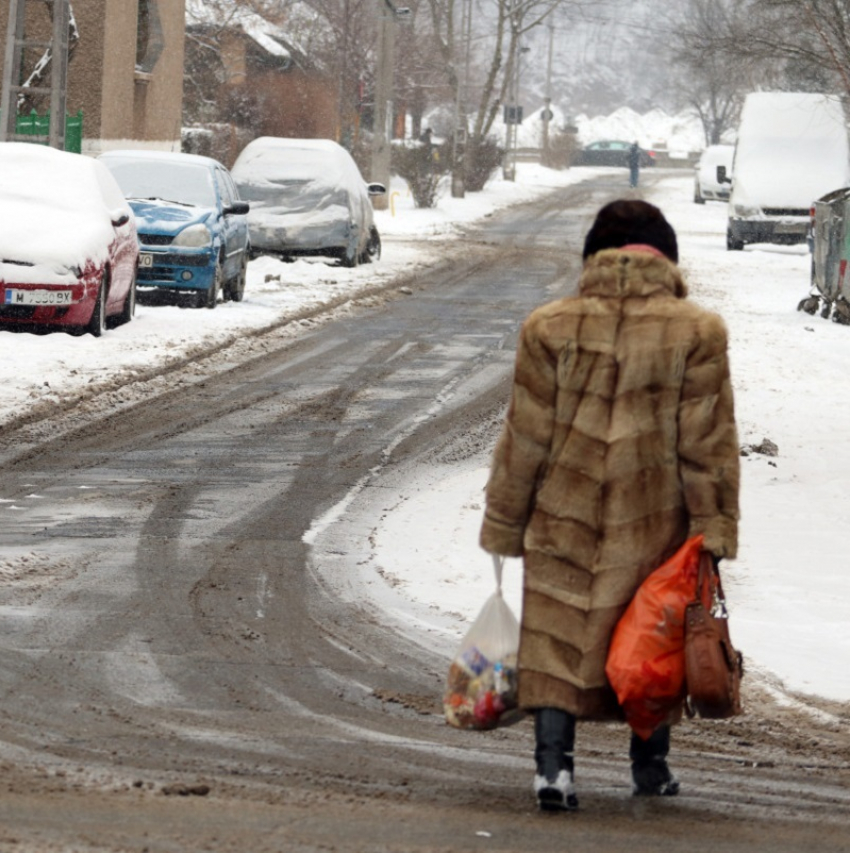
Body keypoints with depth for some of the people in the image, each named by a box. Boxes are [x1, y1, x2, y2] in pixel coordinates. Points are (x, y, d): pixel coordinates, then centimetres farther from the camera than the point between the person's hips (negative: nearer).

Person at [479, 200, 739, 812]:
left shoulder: (550, 327, -4)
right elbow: (708, 443, -6)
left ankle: (553, 762, -7)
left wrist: (505, 524, 9)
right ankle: (651, 765, 24)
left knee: (559, 636, 5)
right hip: (655, 522, 0)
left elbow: (524, 440, 0)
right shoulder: (697, 332, -6)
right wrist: (715, 529, -1)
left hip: (564, 518, 0)